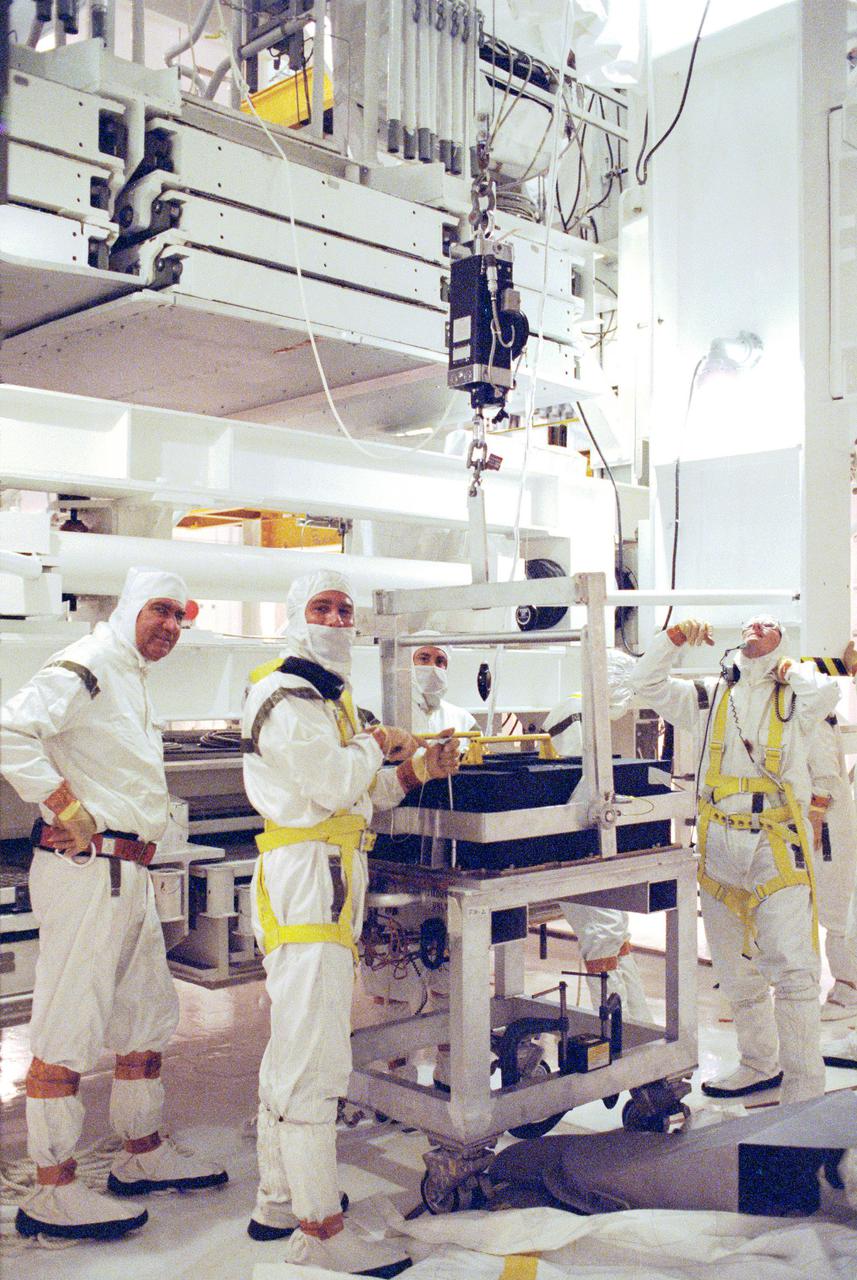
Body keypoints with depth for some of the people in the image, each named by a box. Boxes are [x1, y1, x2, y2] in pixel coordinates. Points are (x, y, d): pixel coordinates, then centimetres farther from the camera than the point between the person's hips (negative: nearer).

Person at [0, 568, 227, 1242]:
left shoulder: (134, 679, 19)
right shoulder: (85, 668, -12)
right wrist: (70, 812, -23)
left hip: (128, 874, 10)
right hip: (85, 868, -10)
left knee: (151, 1015, 17)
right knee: (69, 1033, -3)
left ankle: (143, 1154, 31)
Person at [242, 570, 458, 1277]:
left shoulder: (333, 700, 22)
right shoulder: (283, 699, -11)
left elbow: (362, 794, 23)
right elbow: (334, 782, -22)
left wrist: (418, 770, 8)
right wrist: (375, 744, -4)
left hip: (332, 884, 11)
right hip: (305, 880, -11)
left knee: (294, 1049, 16)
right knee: (314, 1057, -8)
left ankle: (279, 1202, 28)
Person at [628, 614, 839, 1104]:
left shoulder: (793, 698, 5)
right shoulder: (709, 697, 14)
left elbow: (826, 694, -16)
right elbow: (646, 684, 10)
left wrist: (789, 669, 2)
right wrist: (675, 637, 0)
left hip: (778, 847, -4)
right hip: (719, 845, 4)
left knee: (793, 969, -11)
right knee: (736, 970, 14)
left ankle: (804, 1092, -4)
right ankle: (761, 1064, 32)